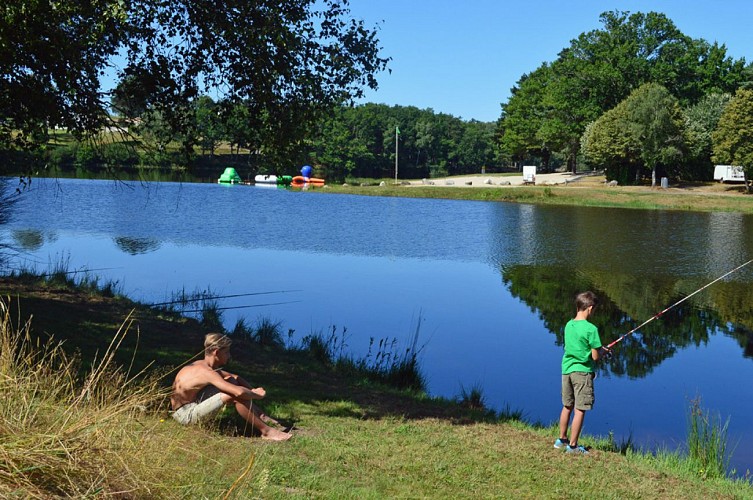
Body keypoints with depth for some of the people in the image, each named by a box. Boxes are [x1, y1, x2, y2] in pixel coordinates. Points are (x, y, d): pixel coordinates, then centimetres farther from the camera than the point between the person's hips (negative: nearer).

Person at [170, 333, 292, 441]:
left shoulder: (202, 365, 6)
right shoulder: (207, 373, -25)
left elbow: (235, 377, 17)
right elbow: (239, 392, -35)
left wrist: (253, 390, 3)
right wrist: (257, 395, -15)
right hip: (185, 414, -11)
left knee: (231, 381, 10)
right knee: (235, 395, -23)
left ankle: (261, 416, 8)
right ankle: (266, 431, -15)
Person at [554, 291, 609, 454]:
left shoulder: (568, 325, 3)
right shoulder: (591, 329, -17)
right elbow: (595, 356, -14)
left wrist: (598, 349, 15)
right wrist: (603, 351, 7)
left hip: (567, 370, 7)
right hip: (582, 372, -7)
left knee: (567, 406, 19)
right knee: (580, 410, 1)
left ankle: (562, 439, 29)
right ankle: (572, 445, 5)